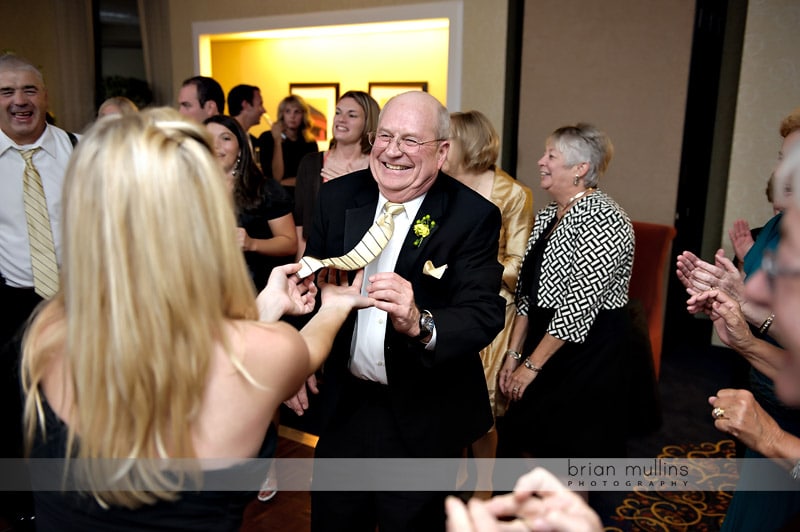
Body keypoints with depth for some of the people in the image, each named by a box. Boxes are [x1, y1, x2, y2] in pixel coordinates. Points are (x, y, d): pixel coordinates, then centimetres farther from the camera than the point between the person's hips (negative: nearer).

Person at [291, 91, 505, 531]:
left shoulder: (473, 217, -16)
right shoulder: (338, 196, -5)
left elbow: (484, 314, -24)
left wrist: (419, 324, -42)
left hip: (423, 420, -3)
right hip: (344, 405, 4)